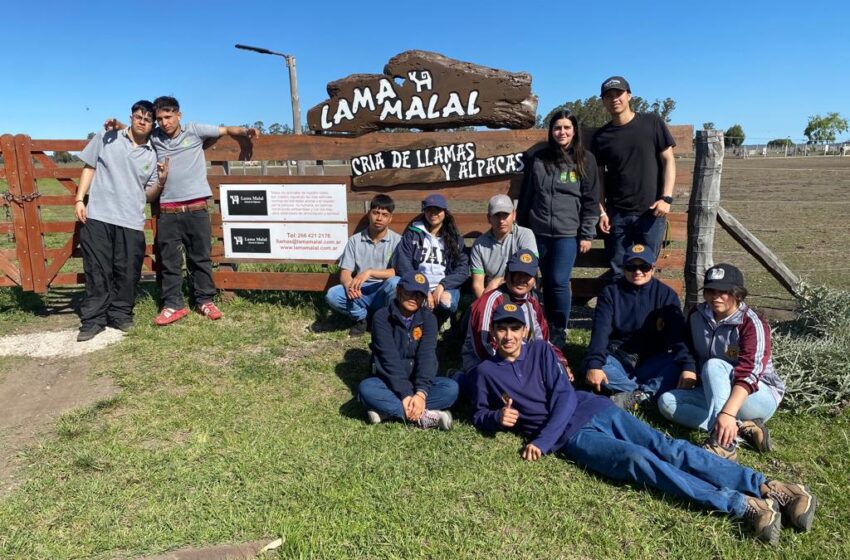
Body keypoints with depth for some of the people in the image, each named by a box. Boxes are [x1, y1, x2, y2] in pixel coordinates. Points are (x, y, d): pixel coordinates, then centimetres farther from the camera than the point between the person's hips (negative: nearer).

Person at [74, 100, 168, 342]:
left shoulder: (152, 156, 10)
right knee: (97, 271, 2)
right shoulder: (107, 138, 7)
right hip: (98, 216, -1)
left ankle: (120, 314, 19)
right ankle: (93, 319, 11)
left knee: (127, 273, 3)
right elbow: (89, 167, 11)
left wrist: (161, 181, -10)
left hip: (131, 221, 1)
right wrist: (79, 199, 3)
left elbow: (149, 195, 10)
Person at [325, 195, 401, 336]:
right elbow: (345, 273, -2)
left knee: (395, 282, -34)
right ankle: (360, 317, 3)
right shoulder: (355, 240, 2)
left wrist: (369, 272, -25)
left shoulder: (397, 241, -4)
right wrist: (349, 286, -26)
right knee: (332, 295, -25)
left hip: (384, 293, -2)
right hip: (360, 292, 2)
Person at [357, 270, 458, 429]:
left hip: (418, 383, 2)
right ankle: (424, 417, -30)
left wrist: (421, 392, -31)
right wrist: (405, 394, -29)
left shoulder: (428, 319, -3)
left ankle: (387, 410, -27)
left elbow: (427, 356, -16)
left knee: (451, 387, -25)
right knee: (366, 388, -33)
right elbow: (389, 358, -19)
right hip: (390, 383, -2)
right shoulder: (382, 317, -9)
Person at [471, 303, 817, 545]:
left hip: (593, 410, 2)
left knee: (667, 448, -14)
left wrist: (542, 442, -13)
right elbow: (479, 417, 14)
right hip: (572, 435, -2)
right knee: (638, 461, -25)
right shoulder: (487, 371, 8)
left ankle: (768, 488, -18)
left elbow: (564, 396, -2)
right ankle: (742, 506, -29)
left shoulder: (540, 350, 8)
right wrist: (497, 418, -11)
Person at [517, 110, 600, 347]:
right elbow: (525, 195, 12)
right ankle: (549, 327, 23)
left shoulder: (585, 159, 2)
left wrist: (587, 234, -4)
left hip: (568, 232, -3)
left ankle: (560, 332, 8)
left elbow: (591, 199, 0)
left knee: (559, 281, -9)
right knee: (547, 282, 9)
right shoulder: (539, 159, 7)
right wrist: (521, 227, 11)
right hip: (540, 232, 3)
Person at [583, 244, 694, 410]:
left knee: (677, 367, -29)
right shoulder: (611, 292, -2)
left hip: (652, 362, 0)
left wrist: (687, 366, -31)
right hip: (618, 358, 0)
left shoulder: (666, 295, 0)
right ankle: (649, 392, -27)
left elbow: (678, 334, -12)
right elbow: (600, 330, -15)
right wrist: (594, 364, -32)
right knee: (591, 365, -30)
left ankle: (634, 396, -32)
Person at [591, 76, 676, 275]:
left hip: (651, 212, -1)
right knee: (618, 272, 5)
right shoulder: (601, 136, 6)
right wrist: (601, 211, -1)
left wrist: (666, 198, -8)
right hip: (617, 215, 1)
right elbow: (599, 176, 8)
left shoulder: (652, 123, 2)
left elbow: (668, 160, 2)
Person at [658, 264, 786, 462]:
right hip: (713, 394, 6)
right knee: (666, 401, -20)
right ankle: (742, 428, -29)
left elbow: (748, 373, -34)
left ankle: (724, 443, -45)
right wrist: (688, 370, -9)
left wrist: (728, 413, -48)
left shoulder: (752, 324, -20)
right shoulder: (697, 316, -3)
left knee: (714, 365, -34)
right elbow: (690, 352, 15)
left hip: (760, 397, -6)